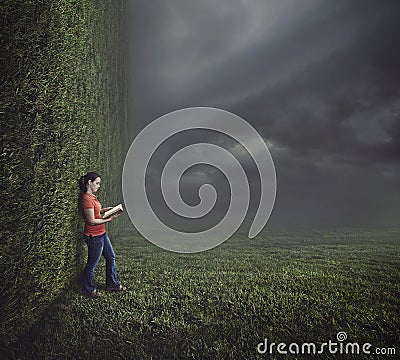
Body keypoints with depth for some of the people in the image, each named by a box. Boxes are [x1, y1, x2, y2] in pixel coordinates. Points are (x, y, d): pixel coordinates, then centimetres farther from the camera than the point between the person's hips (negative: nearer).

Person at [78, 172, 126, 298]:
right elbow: (91, 221, -23)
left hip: (101, 234, 10)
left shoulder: (92, 196, 8)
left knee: (111, 258, 19)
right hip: (94, 236, -10)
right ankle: (88, 289, 27)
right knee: (92, 264, 7)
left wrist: (105, 209, 6)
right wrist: (109, 219, -18)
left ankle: (112, 284, 34)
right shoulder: (86, 199, -22)